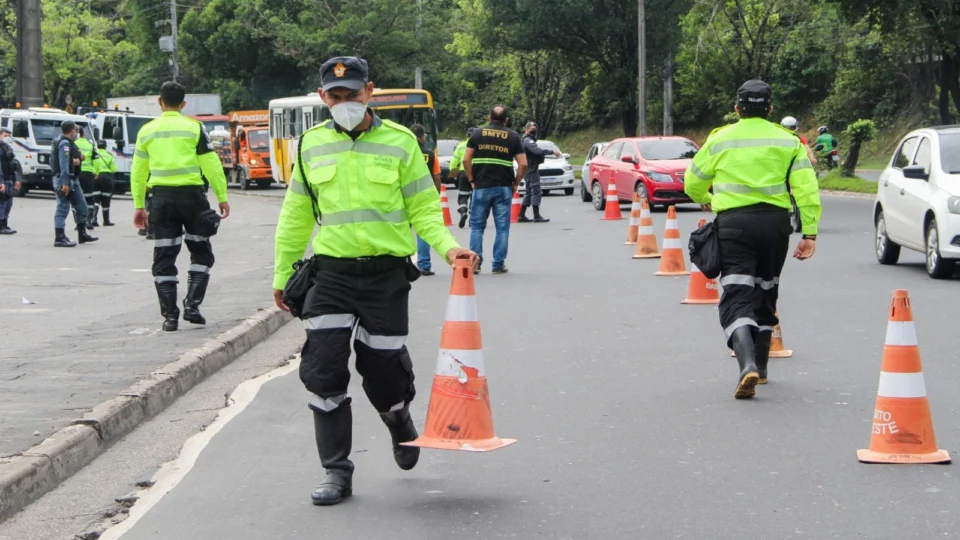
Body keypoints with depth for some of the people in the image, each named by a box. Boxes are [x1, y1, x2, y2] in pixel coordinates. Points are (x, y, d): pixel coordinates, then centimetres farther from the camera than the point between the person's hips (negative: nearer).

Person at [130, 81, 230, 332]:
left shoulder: (147, 131, 7)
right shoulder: (194, 128, -2)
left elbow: (138, 172, 10)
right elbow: (211, 164, -4)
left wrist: (139, 205, 18)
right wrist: (222, 197, 3)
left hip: (162, 197, 2)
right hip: (191, 195, -2)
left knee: (164, 258, 7)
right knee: (201, 253, 13)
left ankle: (170, 315, 3)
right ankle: (192, 305, 1)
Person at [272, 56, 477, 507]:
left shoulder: (400, 142, -1)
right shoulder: (312, 145, 6)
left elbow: (423, 208, 1)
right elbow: (296, 215, 14)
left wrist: (447, 246, -17)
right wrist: (282, 274, 17)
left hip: (386, 274, -2)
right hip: (331, 272, 2)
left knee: (384, 371, 4)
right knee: (323, 372, -7)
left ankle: (399, 424, 40)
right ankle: (336, 473, 4)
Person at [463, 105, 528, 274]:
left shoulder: (478, 133, 4)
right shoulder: (513, 136, 3)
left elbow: (466, 160, -1)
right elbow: (523, 164, -3)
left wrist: (472, 180, 8)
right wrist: (515, 183, 8)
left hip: (481, 187, 0)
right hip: (504, 188, 0)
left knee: (477, 226, 9)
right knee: (502, 228, 5)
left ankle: (475, 262, 3)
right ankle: (499, 264, 4)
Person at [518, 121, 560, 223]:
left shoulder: (525, 140, 19)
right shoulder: (528, 141, -16)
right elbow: (538, 150, -30)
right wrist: (552, 152, -30)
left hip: (529, 169, 11)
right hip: (532, 169, -11)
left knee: (529, 192, 13)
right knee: (536, 192, -10)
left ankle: (521, 216, 13)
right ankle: (537, 216, -12)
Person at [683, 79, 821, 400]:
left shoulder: (720, 139, 4)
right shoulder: (788, 141, 7)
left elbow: (693, 183, 13)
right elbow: (806, 188, -2)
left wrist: (705, 200, 36)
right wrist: (810, 233, -1)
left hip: (733, 222, -3)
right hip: (775, 222, 3)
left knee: (736, 298, -6)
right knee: (765, 292, 20)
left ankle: (747, 364, -29)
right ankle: (760, 367, 29)